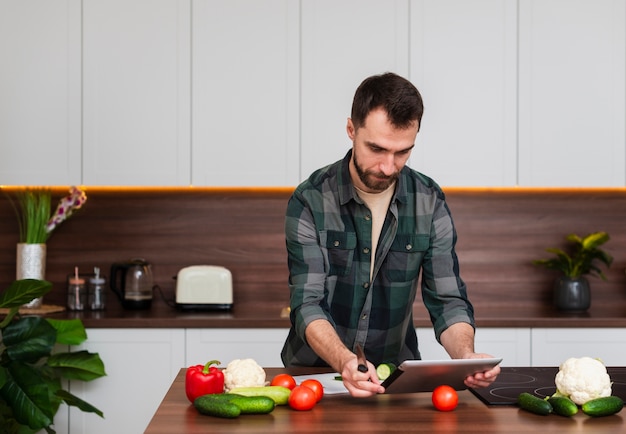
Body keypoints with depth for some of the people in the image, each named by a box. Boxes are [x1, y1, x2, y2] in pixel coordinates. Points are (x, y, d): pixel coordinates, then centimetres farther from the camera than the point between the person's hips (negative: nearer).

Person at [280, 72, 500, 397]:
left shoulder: (430, 202, -3)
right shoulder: (310, 201, -12)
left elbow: (447, 300, -5)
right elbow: (307, 305, -19)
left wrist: (465, 355, -27)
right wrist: (344, 361, -39)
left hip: (397, 370, 1)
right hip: (314, 371, -1)